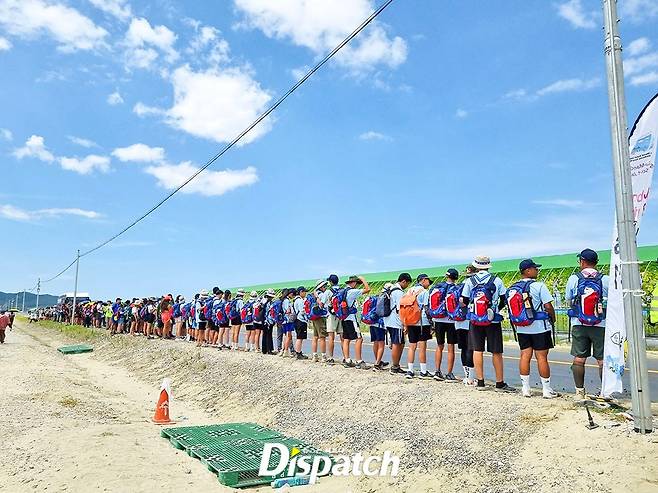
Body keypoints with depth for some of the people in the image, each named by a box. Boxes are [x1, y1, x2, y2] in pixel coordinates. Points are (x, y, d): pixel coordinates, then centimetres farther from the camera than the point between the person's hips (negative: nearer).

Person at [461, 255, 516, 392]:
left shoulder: (470, 281, -2)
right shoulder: (496, 280, -5)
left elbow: (465, 301, 2)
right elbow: (503, 300, 1)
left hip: (475, 321, 1)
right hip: (493, 320, -1)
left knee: (477, 350, 8)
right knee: (496, 352, 5)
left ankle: (480, 382, 11)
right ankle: (500, 383, 10)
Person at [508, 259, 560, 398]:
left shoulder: (512, 289, 5)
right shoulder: (538, 286, -12)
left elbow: (511, 309, 7)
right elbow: (548, 306, -12)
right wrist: (553, 319, 4)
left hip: (521, 328, 5)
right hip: (539, 326, -5)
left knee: (525, 355, 8)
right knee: (541, 357, 1)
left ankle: (525, 388, 12)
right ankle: (546, 390, 8)